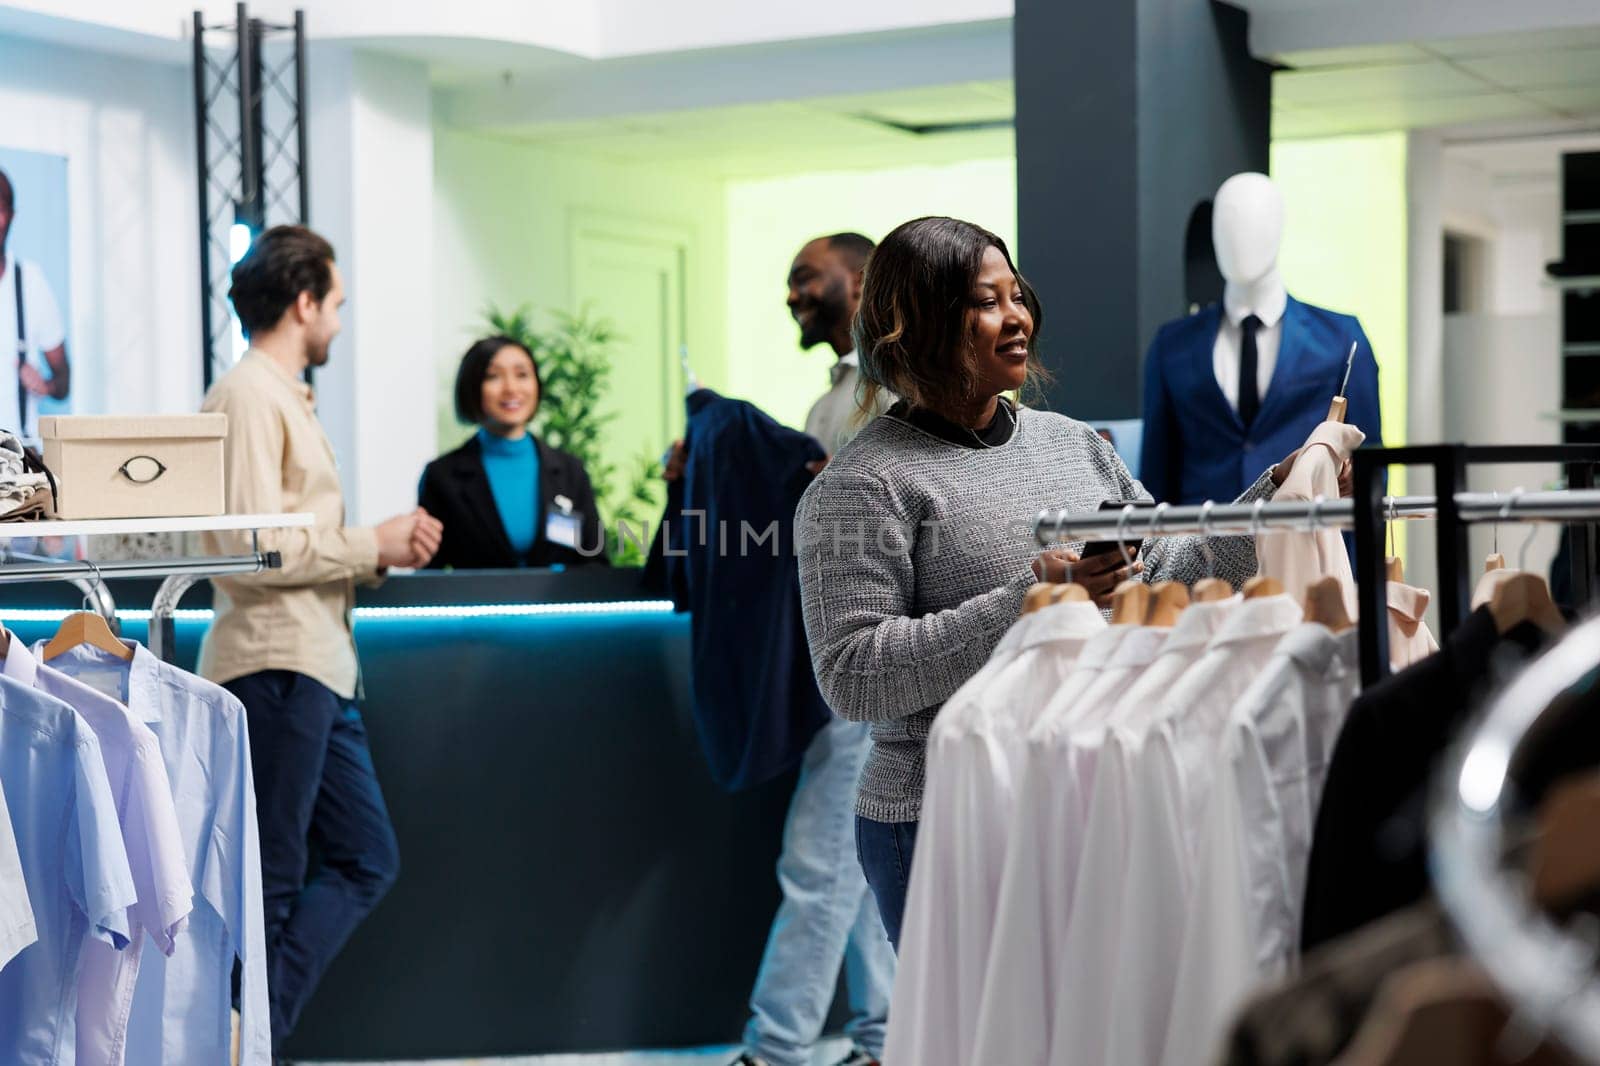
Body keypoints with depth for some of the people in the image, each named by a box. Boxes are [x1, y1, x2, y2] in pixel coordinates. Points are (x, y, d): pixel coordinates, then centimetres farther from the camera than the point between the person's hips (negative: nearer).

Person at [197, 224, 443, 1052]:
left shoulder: (285, 396, 21)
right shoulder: (249, 396, -11)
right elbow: (254, 547, -20)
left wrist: (380, 549, 8)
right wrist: (373, 545, -12)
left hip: (319, 669, 10)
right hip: (274, 666, -10)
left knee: (365, 859, 10)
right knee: (266, 885, -3)